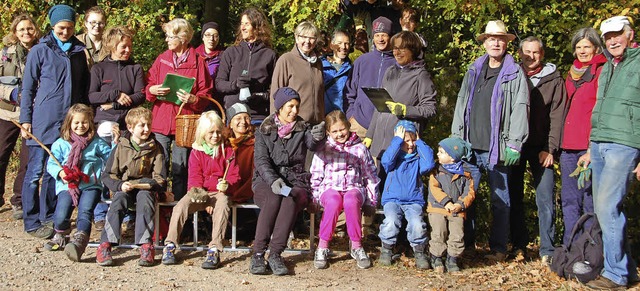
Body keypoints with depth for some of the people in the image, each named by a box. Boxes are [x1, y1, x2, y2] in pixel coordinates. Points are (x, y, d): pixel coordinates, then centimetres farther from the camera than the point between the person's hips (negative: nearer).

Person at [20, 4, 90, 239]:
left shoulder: (80, 52, 11)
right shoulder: (40, 51, 1)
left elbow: (84, 87, 18)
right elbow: (28, 87, 2)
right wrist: (25, 119, -4)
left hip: (70, 123, 4)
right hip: (43, 122, -4)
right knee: (36, 171, -1)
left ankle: (48, 218, 20)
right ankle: (32, 222, 6)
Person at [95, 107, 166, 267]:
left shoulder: (155, 149, 5)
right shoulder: (121, 147, 5)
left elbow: (160, 179, 1)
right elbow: (107, 175, 3)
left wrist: (146, 184, -20)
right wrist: (120, 185, -18)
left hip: (145, 188, 0)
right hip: (123, 188, 0)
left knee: (145, 199, -34)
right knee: (118, 201, -32)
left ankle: (146, 245, -42)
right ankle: (105, 245, -41)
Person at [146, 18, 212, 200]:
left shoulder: (198, 62, 2)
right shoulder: (161, 59, 11)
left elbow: (206, 93, 1)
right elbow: (148, 86, 13)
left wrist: (193, 99, -18)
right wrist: (152, 90, -9)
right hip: (160, 122, 2)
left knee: (180, 170, 3)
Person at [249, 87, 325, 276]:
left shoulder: (302, 129, 12)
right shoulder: (264, 131, 10)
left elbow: (311, 143, -12)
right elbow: (261, 160, -4)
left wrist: (317, 137, -38)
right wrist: (273, 180, -25)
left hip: (295, 181, 1)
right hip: (266, 180, -1)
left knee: (291, 198, -34)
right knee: (274, 197, -35)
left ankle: (275, 254, -34)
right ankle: (258, 253, -34)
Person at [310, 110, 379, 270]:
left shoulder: (360, 149, 11)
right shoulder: (323, 150, 11)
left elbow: (370, 176, 15)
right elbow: (316, 177, 11)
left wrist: (371, 201, 11)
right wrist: (314, 198, -3)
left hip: (354, 188, 0)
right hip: (330, 188, 0)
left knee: (350, 201, -38)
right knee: (334, 201, -38)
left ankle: (356, 246, -25)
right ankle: (322, 247, -29)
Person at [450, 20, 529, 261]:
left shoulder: (515, 74, 0)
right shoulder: (473, 71, 14)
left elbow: (520, 109, -7)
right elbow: (461, 105, 15)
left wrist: (514, 144, -13)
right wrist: (456, 138, 8)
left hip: (496, 149, -4)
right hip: (469, 147, 4)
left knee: (500, 200, 3)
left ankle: (498, 248, 12)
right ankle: (466, 243, 18)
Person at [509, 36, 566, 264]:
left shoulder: (554, 80, 5)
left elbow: (557, 116, 0)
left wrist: (550, 148, -8)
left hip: (540, 148, -2)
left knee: (545, 198, -6)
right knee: (514, 197, 4)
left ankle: (547, 250, 0)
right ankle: (519, 245, 13)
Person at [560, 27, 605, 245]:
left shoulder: (603, 72, -3)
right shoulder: (573, 73, 19)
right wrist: (561, 143, 16)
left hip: (591, 145, -7)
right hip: (569, 146, 7)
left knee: (591, 200, -2)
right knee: (569, 200, 8)